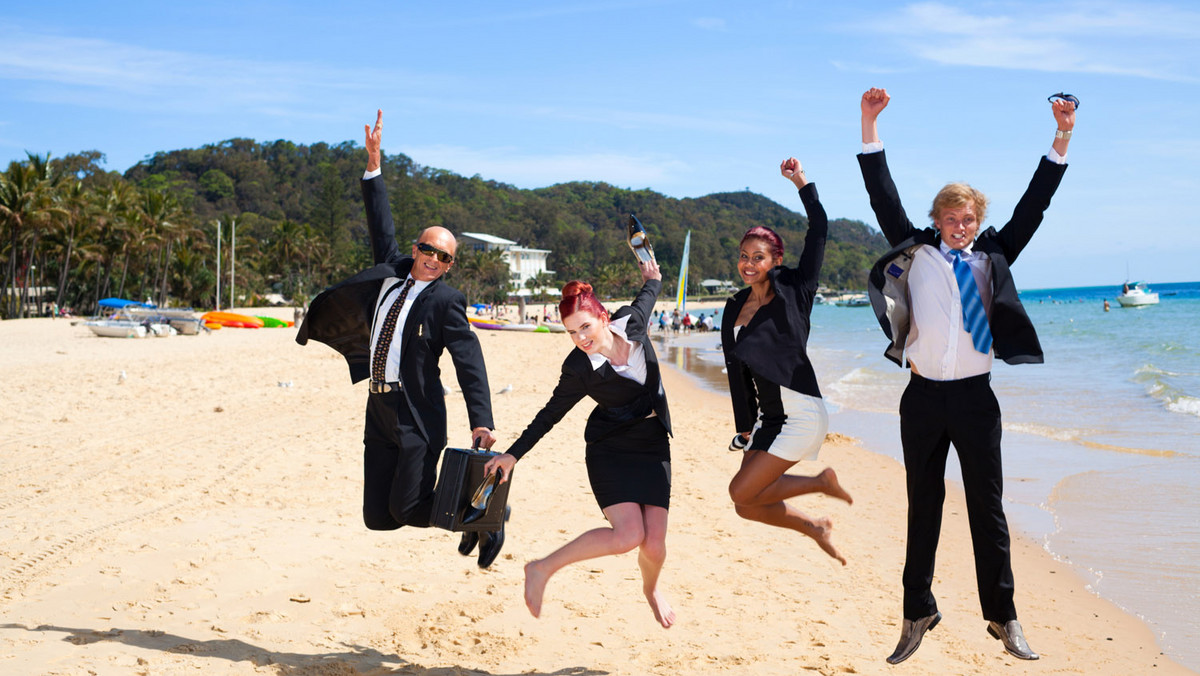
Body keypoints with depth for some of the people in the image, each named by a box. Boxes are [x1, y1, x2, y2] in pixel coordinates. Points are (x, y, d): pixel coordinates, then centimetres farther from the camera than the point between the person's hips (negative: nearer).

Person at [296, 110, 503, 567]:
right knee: (377, 518, 4)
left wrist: (481, 422, -22)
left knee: (405, 511, -8)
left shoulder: (446, 301, -7)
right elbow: (381, 227, 21)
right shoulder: (392, 271, 10)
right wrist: (374, 163, 17)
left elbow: (469, 363, -13)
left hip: (417, 416, -6)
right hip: (379, 411, 7)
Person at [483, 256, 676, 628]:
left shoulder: (630, 322, -8)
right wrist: (514, 454, -6)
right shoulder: (578, 369, -18)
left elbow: (644, 300, 17)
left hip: (654, 448, 4)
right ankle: (542, 570, -6)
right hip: (611, 449, -4)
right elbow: (550, 414, -6)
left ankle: (651, 589, 31)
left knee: (654, 544, -5)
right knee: (628, 534, -23)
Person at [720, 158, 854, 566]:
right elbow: (736, 370, 11)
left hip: (801, 417, -7)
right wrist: (745, 426, 9)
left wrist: (802, 183, -9)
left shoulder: (793, 293, -5)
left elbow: (818, 231, -10)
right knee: (747, 507, 4)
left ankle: (821, 482, 8)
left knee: (741, 492, -13)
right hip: (767, 419, 7)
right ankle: (814, 528, 27)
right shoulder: (734, 309, 10)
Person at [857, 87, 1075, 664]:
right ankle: (917, 614, 17)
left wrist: (1062, 138, 1)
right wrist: (870, 125, -3)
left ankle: (1002, 617, 14)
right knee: (922, 507, 8)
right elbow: (884, 198, 3)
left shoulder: (992, 258, 9)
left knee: (988, 508, 4)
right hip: (923, 397, 0)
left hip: (974, 398, 0)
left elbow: (1032, 205, 7)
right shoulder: (917, 252, 6)